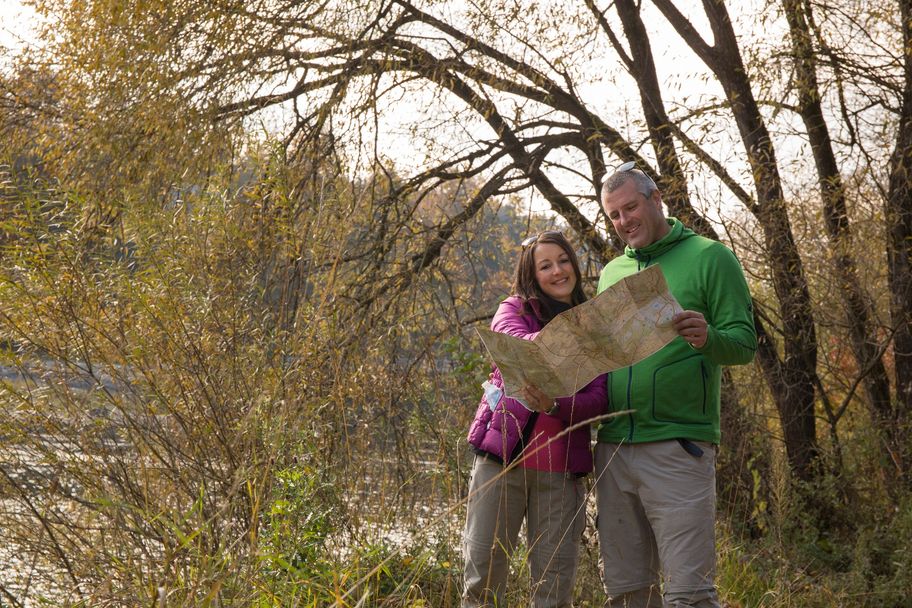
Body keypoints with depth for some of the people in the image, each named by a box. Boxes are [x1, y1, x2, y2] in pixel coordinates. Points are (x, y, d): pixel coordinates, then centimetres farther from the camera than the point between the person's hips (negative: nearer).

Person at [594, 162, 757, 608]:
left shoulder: (710, 257, 1)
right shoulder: (611, 272, 17)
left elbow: (745, 343, -5)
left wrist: (707, 339, -26)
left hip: (677, 449, -5)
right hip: (612, 449, 6)